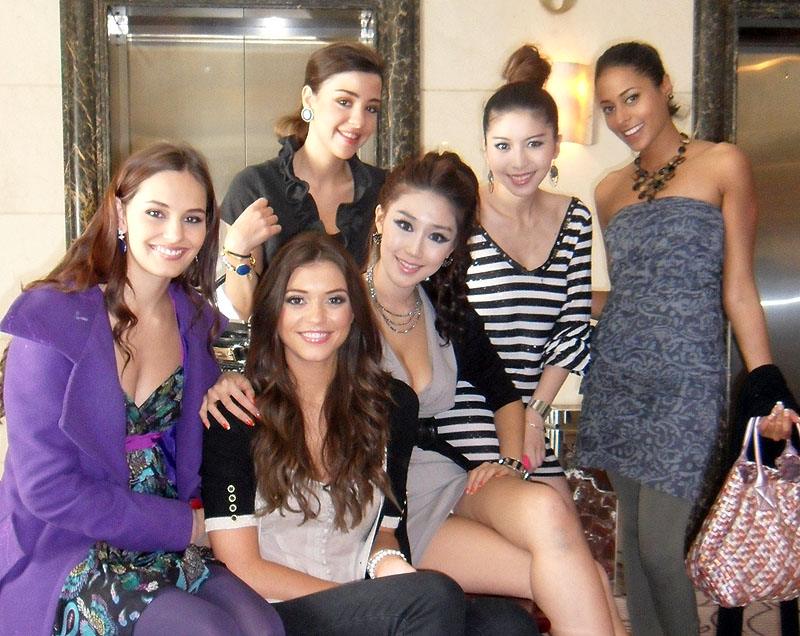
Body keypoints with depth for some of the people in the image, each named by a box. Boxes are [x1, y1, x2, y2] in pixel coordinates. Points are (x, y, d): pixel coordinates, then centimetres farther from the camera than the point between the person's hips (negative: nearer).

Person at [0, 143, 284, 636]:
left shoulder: (199, 323, 4)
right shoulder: (51, 318, -13)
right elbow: (47, 488, -16)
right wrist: (185, 525, -13)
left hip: (171, 546, 5)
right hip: (64, 556, -4)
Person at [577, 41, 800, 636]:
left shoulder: (722, 165, 1)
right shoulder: (611, 190, 14)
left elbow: (738, 290, -2)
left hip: (688, 376, -4)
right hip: (616, 374, 5)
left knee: (659, 542, -8)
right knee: (632, 531, 9)